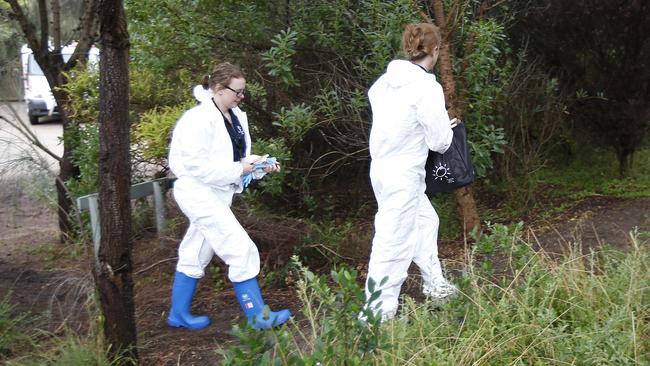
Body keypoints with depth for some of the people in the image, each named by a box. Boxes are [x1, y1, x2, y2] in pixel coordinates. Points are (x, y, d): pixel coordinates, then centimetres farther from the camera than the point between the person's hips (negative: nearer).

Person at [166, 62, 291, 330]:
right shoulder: (200, 119, -19)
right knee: (241, 250, -9)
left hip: (218, 193, 9)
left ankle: (179, 314, 30)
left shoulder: (236, 117, 8)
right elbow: (196, 165, -22)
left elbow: (236, 156, 17)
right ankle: (257, 316, 1)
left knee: (195, 255, 17)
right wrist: (237, 170, -19)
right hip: (199, 191, -9)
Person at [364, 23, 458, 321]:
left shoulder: (387, 78, 2)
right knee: (394, 244, -1)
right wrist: (447, 126, 9)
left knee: (425, 221, 24)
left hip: (384, 167, 9)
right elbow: (439, 142, -14)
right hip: (402, 176, -9)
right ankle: (377, 315, 7)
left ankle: (434, 284, 39)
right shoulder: (427, 87, -18)